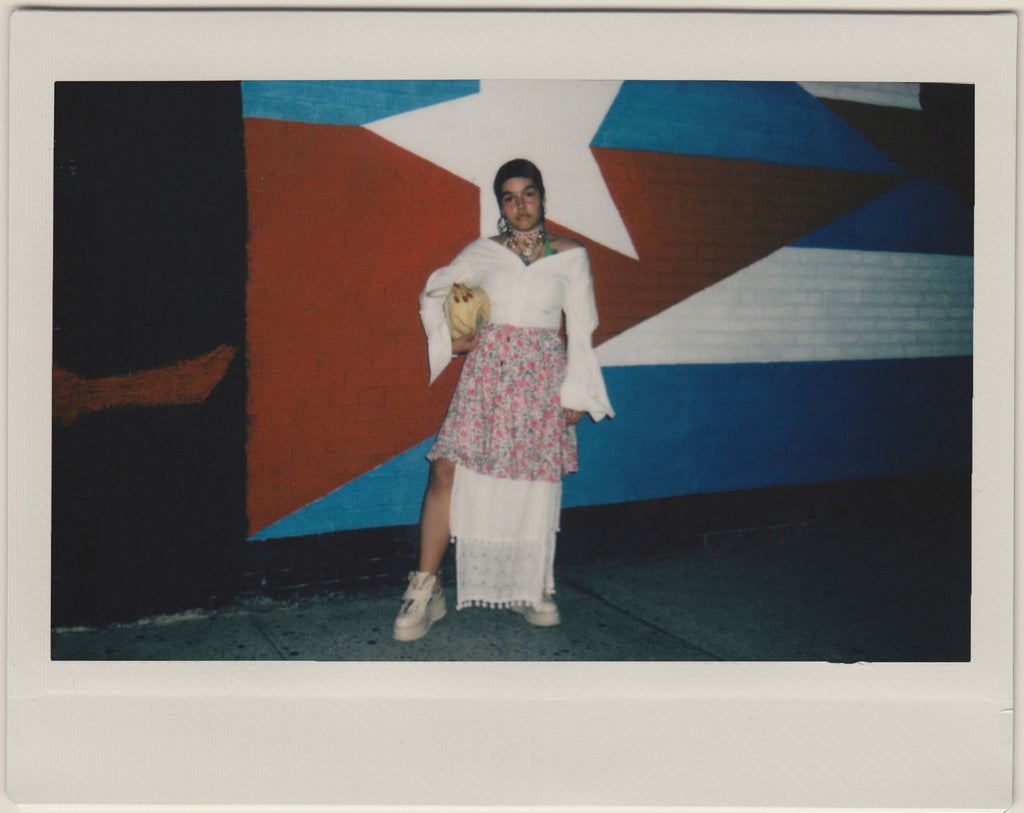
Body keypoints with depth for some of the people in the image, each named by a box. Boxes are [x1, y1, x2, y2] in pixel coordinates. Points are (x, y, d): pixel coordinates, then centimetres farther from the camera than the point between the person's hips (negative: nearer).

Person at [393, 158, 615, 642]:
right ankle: (425, 588, -3)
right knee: (448, 470, -12)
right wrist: (448, 340, 1)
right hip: (487, 373, 0)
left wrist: (575, 393, 2)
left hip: (543, 379, 1)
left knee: (537, 482, 4)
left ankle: (529, 589, 21)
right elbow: (434, 293, 17)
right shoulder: (483, 253, 6)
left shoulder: (570, 256, 6)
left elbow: (580, 330, 6)